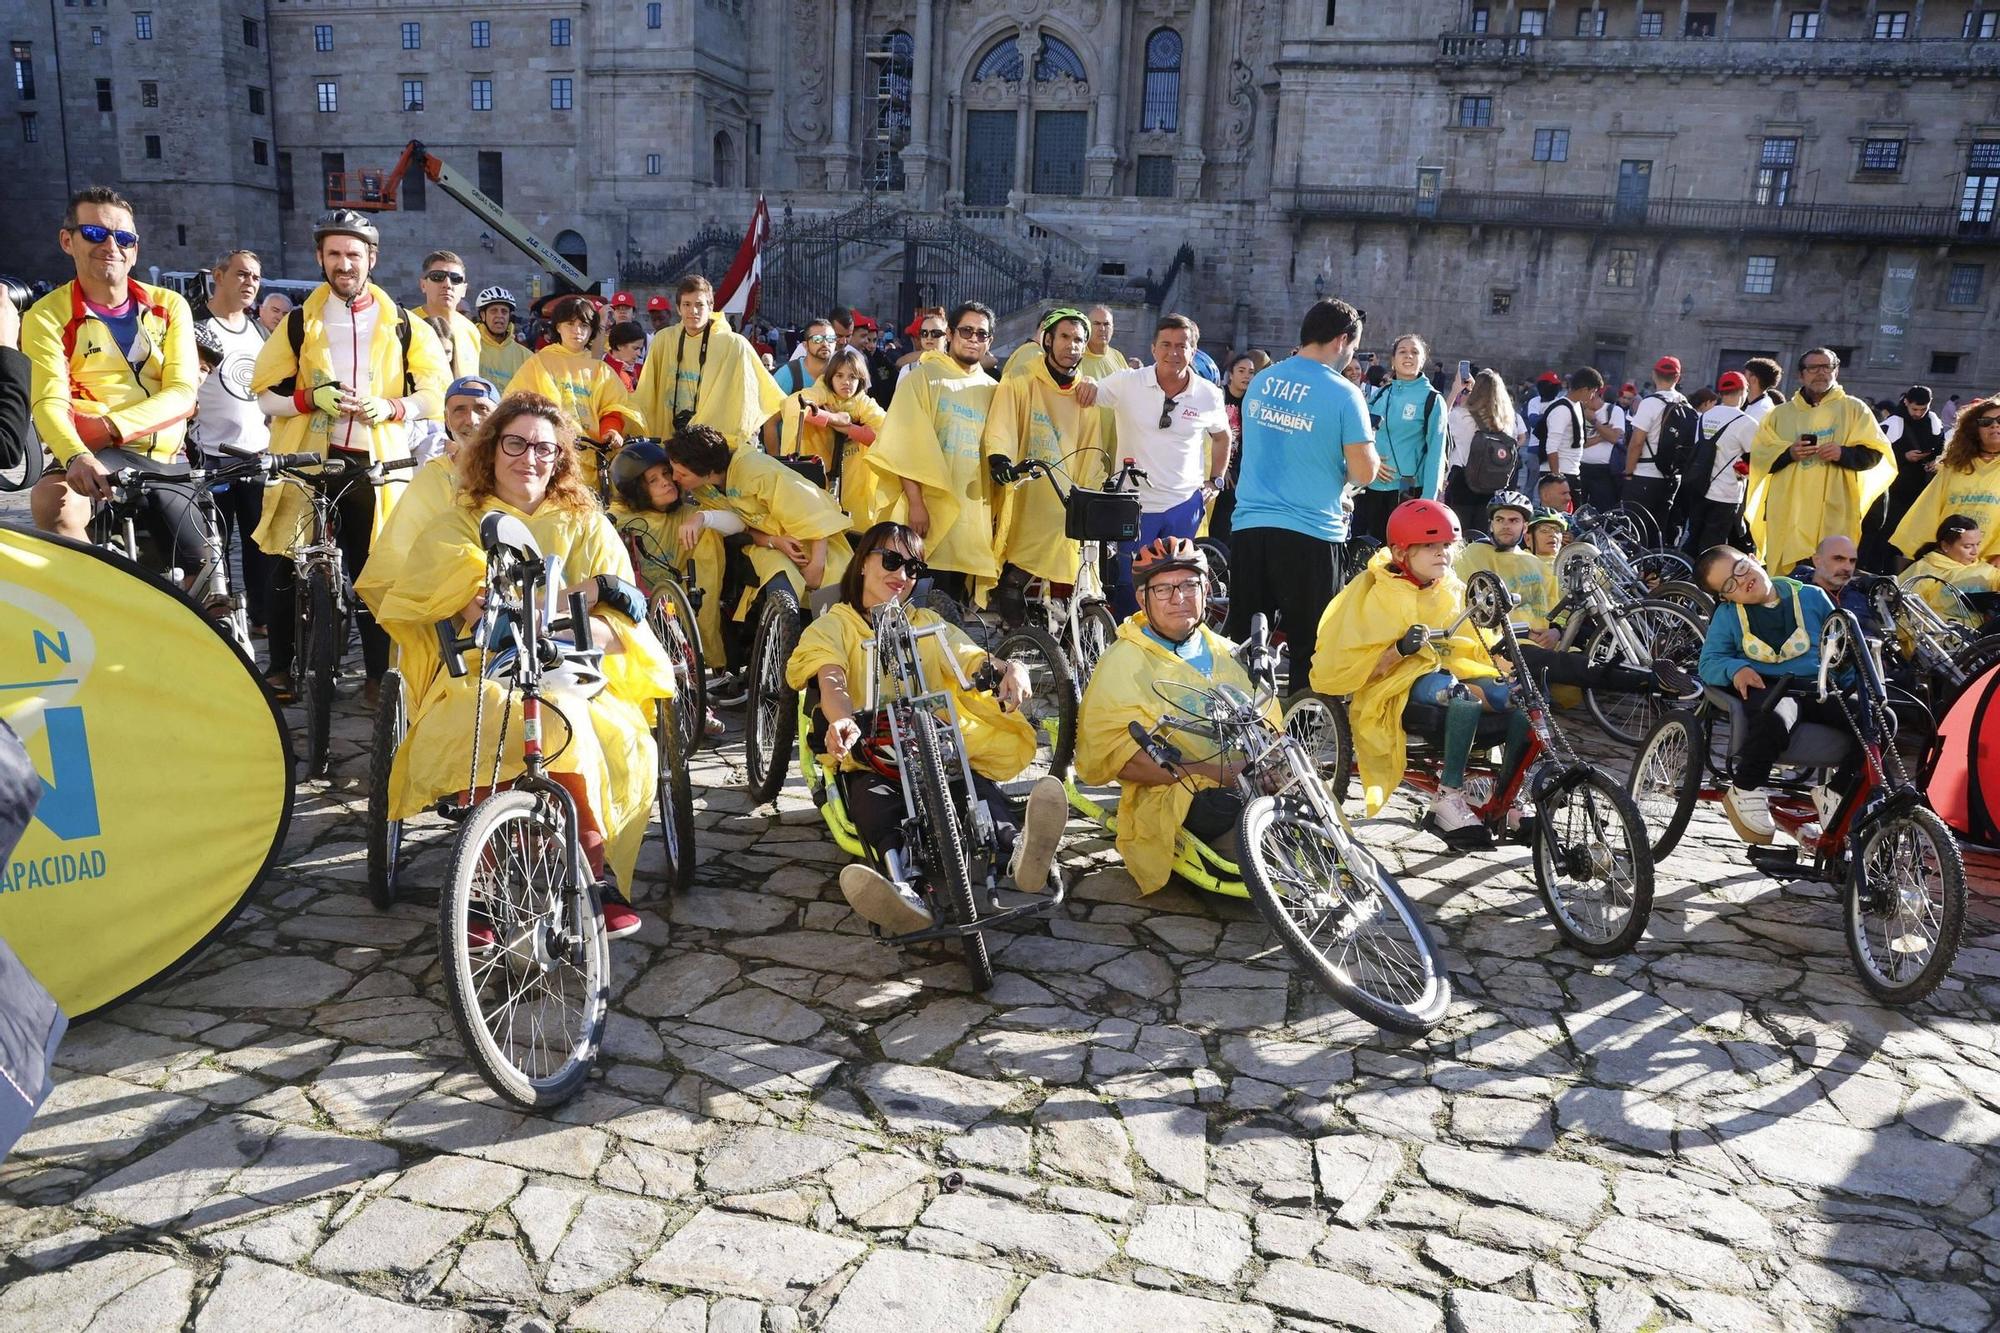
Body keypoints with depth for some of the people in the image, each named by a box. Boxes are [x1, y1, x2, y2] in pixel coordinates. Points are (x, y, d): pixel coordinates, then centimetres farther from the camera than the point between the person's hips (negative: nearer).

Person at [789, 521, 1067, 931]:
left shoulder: (929, 625, 26)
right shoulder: (833, 626, 15)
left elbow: (976, 661, 7)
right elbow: (830, 681, -8)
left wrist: (1011, 670, -20)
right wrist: (843, 721, -33)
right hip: (869, 761, -2)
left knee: (979, 787, -32)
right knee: (876, 803, -36)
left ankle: (1019, 852, -61)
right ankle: (905, 893, -62)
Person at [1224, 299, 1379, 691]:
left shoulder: (1260, 382, 8)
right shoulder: (1343, 394, -9)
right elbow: (1364, 471, -11)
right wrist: (1369, 449, 11)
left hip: (1249, 527, 5)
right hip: (1311, 534, -5)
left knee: (1243, 645, 11)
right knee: (1309, 647, 5)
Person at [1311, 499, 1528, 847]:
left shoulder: (1453, 591, 17)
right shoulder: (1379, 593, -1)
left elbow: (1473, 646, 16)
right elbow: (1355, 667, -7)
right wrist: (1400, 649, -23)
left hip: (1451, 671, 6)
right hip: (1401, 680, -6)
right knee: (1464, 695, -39)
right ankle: (1448, 800, -32)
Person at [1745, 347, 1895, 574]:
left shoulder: (1854, 409, 11)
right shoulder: (1780, 414, 15)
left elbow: (1875, 453, 6)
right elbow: (1758, 455, 8)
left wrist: (1843, 453, -12)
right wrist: (1789, 453, -10)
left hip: (1834, 512, -1)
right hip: (1788, 511, 1)